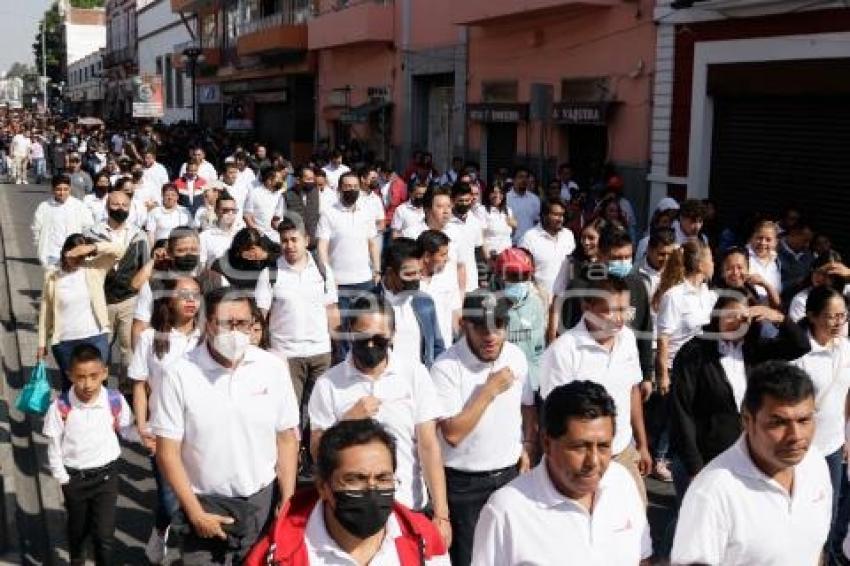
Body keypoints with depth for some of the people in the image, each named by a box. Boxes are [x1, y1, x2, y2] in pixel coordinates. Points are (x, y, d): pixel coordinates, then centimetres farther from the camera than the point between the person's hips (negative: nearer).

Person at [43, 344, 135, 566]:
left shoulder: (115, 401, -18)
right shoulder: (60, 406, -20)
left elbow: (127, 429, 0)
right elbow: (54, 446, -8)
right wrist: (62, 478, -5)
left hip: (106, 474, -1)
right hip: (74, 477, 1)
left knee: (104, 533, -1)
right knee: (78, 528, 23)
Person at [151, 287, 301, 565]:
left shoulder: (274, 368, -6)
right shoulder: (179, 374, -12)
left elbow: (287, 438, 1)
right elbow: (168, 450, -8)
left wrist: (288, 502, -2)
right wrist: (195, 513, -9)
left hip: (263, 501, 2)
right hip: (205, 505, -2)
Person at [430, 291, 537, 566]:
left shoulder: (516, 357, -2)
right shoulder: (446, 367, -19)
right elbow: (452, 433, -23)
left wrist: (528, 446, 5)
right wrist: (490, 390, -22)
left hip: (511, 475, 5)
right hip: (464, 484, -4)